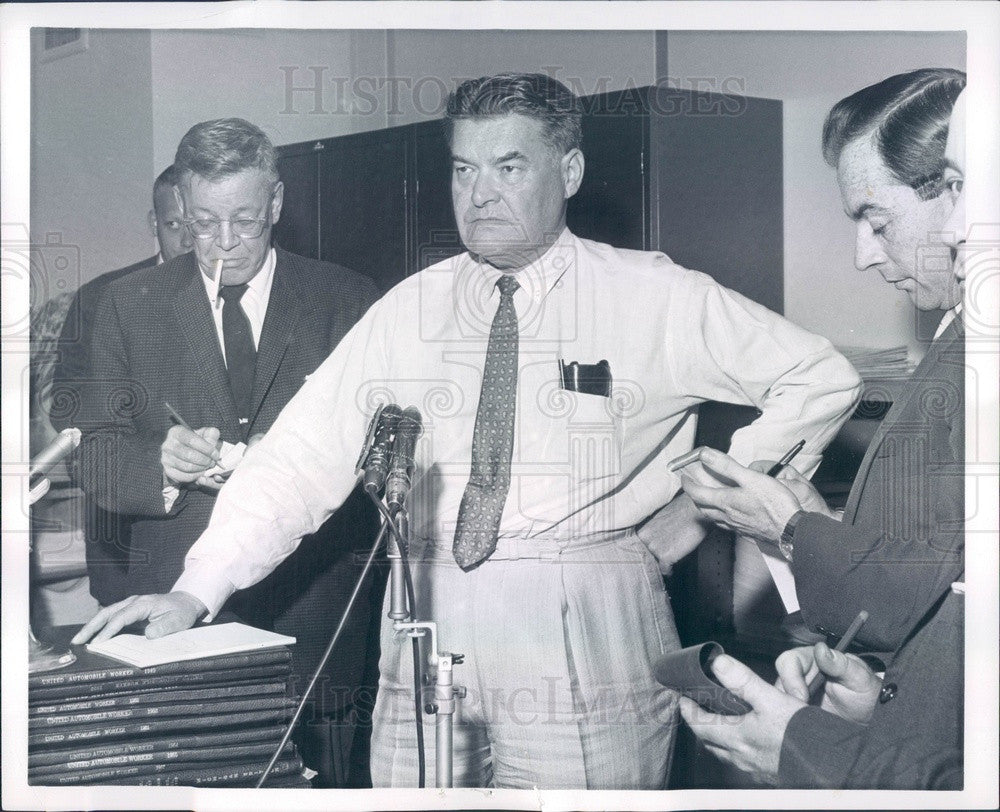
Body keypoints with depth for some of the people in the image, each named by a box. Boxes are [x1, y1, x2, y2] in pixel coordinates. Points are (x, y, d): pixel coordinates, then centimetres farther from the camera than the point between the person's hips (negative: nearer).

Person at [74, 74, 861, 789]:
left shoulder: (653, 298, 0)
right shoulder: (410, 310, 6)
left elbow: (822, 379, 5)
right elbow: (303, 457, 2)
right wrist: (197, 592, -7)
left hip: (587, 630, -2)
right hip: (428, 624, 3)